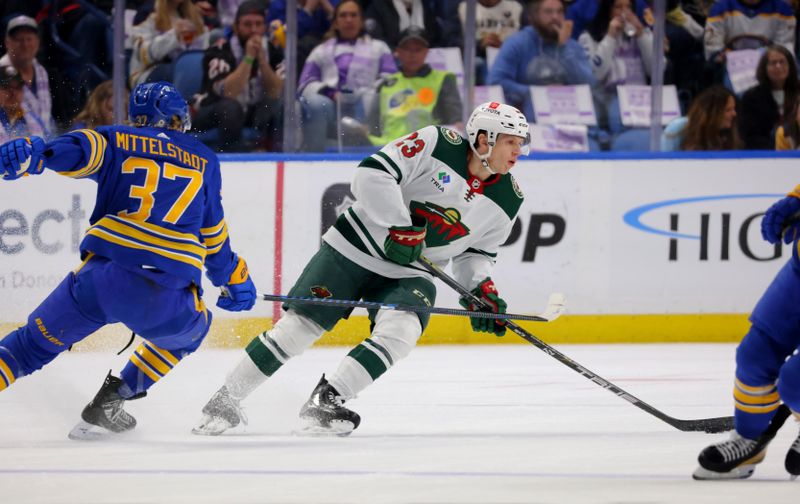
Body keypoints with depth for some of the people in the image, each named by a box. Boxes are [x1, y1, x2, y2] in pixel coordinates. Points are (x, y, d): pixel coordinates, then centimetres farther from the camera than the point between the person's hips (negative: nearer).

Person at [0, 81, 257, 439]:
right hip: (167, 295, 0)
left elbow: (81, 148, -8)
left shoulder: (117, 142, 14)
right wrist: (234, 279, 40)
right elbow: (213, 232, 25)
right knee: (190, 329, 34)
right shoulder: (204, 161, 22)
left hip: (101, 275, 0)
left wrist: (30, 154, -24)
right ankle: (110, 401, 22)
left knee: (36, 342, 16)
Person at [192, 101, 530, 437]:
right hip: (356, 249, -4)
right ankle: (225, 400, 9)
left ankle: (324, 403, -18)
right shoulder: (437, 144, -17)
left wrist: (481, 288, -5)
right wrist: (401, 227, -27)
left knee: (401, 332, -25)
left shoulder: (507, 200, -1)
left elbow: (477, 252, 13)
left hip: (408, 275, 4)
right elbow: (372, 174, -23)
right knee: (297, 327, -6)